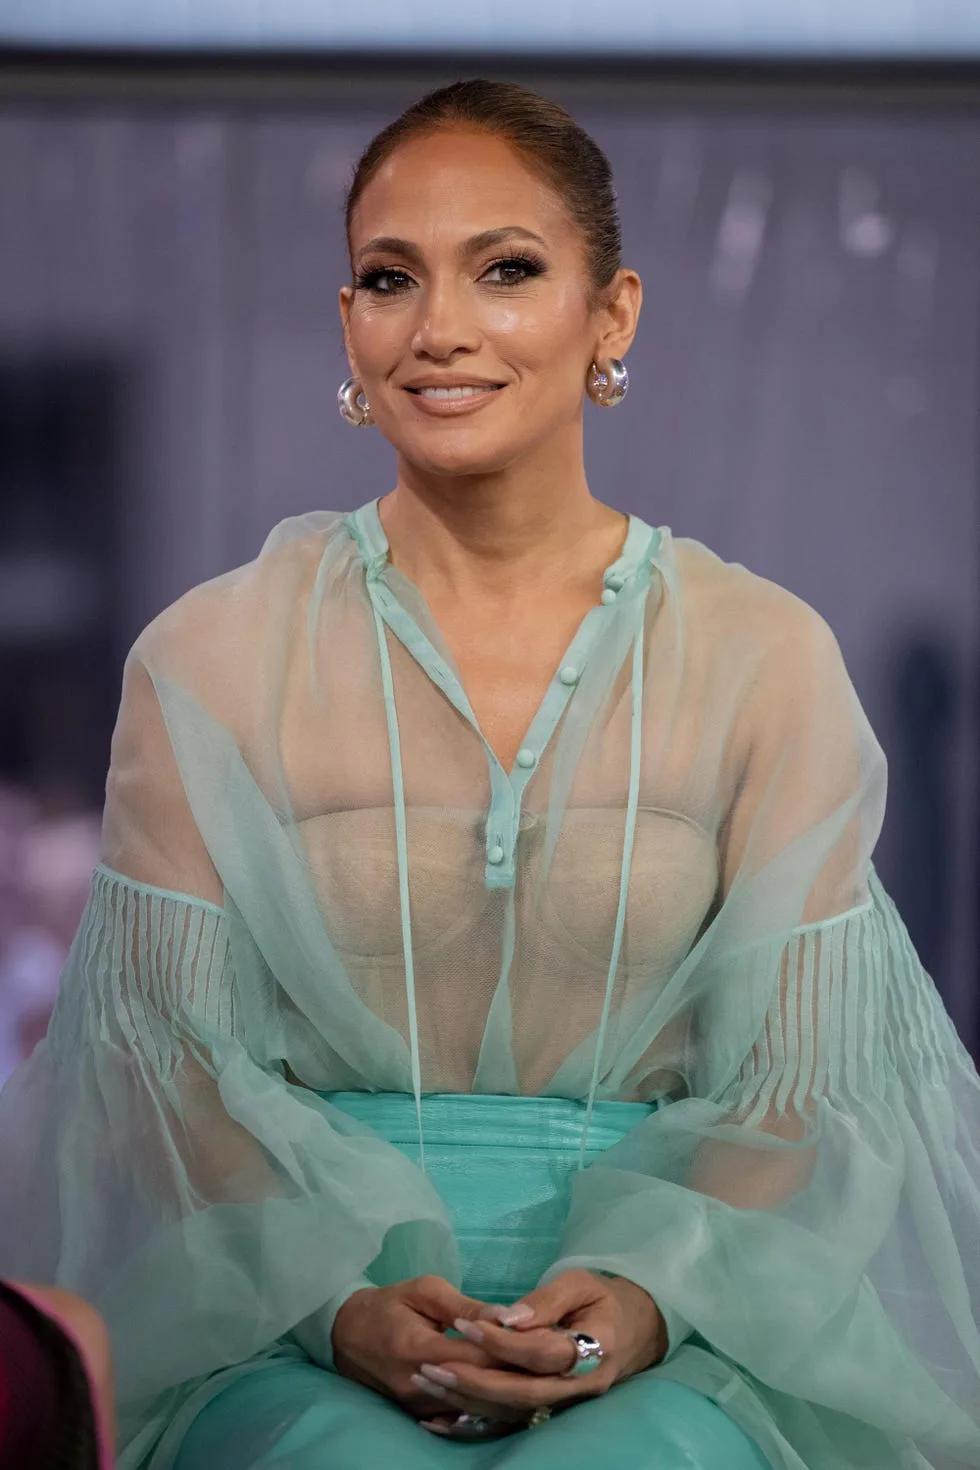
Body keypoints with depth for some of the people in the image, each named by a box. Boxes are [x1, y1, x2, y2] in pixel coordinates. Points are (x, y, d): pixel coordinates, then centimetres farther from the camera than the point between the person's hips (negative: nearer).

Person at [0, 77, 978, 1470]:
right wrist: (344, 1297, -15)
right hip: (291, 1318, 1)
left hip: (677, 1324, 0)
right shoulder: (211, 661, 4)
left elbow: (794, 1087, 4)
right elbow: (178, 1058, 2)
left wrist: (648, 1291, -15)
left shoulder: (764, 662, 5)